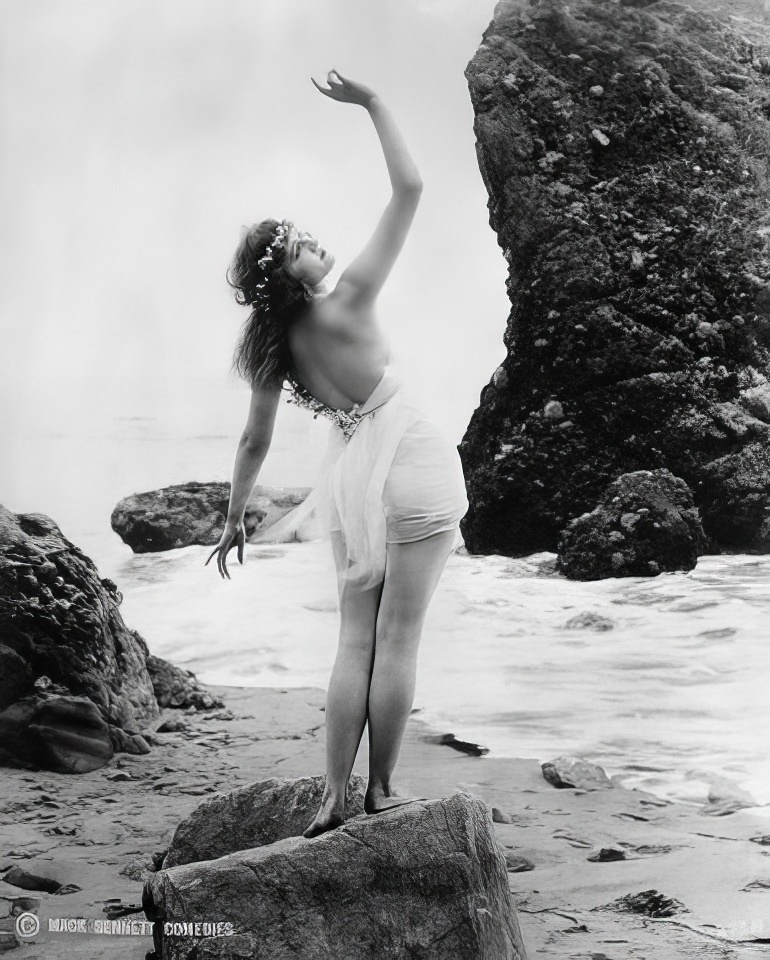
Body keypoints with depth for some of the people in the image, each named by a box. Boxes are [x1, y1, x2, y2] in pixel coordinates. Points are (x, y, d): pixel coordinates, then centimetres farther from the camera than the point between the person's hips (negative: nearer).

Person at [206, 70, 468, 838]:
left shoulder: (273, 349, -2)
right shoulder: (347, 305, -16)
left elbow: (253, 443, 4)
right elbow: (408, 190, -16)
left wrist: (234, 519, 15)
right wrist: (373, 106, -11)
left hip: (351, 479, 5)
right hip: (413, 465, -5)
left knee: (355, 642, 11)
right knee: (397, 638, -1)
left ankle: (335, 799, 7)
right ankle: (381, 791, 3)